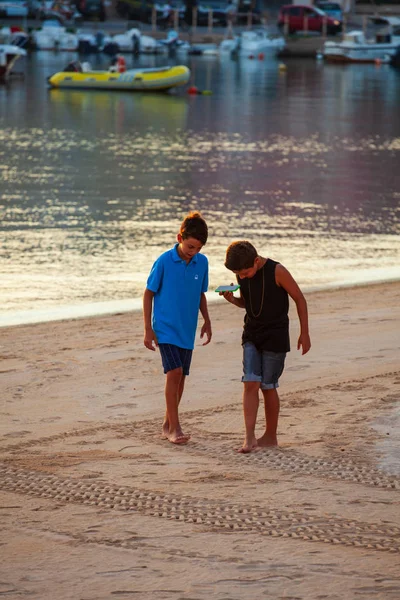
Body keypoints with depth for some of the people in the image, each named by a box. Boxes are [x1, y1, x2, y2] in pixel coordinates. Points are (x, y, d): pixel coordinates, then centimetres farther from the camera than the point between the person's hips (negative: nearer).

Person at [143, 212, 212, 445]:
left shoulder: (202, 263, 1)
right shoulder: (164, 261, -12)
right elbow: (149, 294, -5)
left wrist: (207, 321, 10)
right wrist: (148, 329, -8)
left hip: (187, 330, 5)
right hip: (165, 328, -5)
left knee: (180, 377, 8)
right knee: (174, 372, -16)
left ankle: (168, 424, 21)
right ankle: (175, 427, -13)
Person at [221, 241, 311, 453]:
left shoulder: (277, 271, -17)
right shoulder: (242, 275, 0)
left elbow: (299, 299, -7)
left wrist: (304, 333, -4)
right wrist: (231, 299, -7)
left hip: (275, 337, -4)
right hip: (251, 334, 4)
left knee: (267, 386, 1)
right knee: (250, 383, -8)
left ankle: (270, 436, 16)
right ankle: (249, 437, -13)